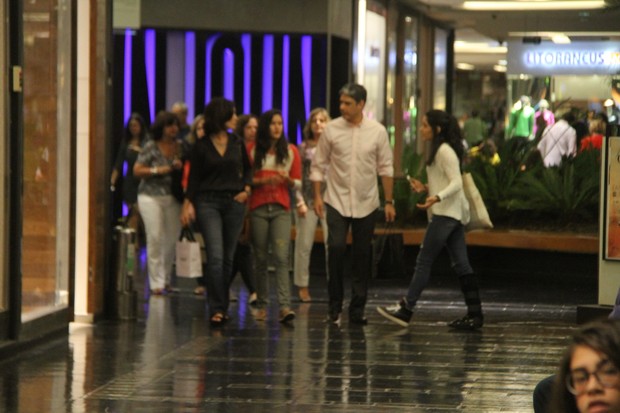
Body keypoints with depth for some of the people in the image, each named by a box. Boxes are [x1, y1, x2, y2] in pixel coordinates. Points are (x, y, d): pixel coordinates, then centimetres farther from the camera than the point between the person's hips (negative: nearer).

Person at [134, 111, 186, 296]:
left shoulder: (180, 146, 8)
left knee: (172, 238, 5)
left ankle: (166, 279, 22)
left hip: (172, 197, 4)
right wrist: (158, 171, -14)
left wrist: (180, 167, -4)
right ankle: (156, 282, -7)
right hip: (151, 196, -4)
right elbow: (137, 170, -3)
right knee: (155, 237, -11)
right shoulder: (151, 147, -3)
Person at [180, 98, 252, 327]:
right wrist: (188, 203, -8)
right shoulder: (201, 146, -1)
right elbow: (194, 177, 2)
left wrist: (246, 189, 2)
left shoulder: (237, 143, 8)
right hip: (208, 202, -4)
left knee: (228, 258, 6)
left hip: (234, 203, 4)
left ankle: (222, 308, 16)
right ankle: (216, 309, -14)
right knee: (215, 256, -14)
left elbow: (247, 169, 19)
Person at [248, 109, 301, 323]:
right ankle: (262, 304, 14)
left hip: (281, 209, 0)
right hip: (258, 209, 0)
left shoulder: (291, 151, 9)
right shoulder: (252, 150, 5)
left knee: (281, 257, -13)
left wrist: (287, 180, -10)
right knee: (260, 259, 4)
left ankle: (284, 306, -21)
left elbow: (297, 183, 12)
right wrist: (264, 180, -11)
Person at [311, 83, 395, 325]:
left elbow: (386, 168, 5)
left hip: (366, 203, 1)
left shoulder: (377, 131, -2)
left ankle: (357, 310, 14)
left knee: (362, 256, 5)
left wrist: (389, 201, 3)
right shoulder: (331, 129, -3)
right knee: (336, 248, -15)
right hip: (337, 201, -1)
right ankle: (334, 307, -2)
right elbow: (318, 165, 3)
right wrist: (317, 196, -5)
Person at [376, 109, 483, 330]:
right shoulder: (439, 151, 18)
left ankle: (406, 310, -4)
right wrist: (425, 188, 13)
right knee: (461, 264, 6)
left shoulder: (445, 151, -12)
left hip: (446, 214, -10)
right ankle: (474, 314, 3)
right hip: (452, 214, 10)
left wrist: (437, 197, -32)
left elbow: (456, 183, -18)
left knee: (424, 261, -7)